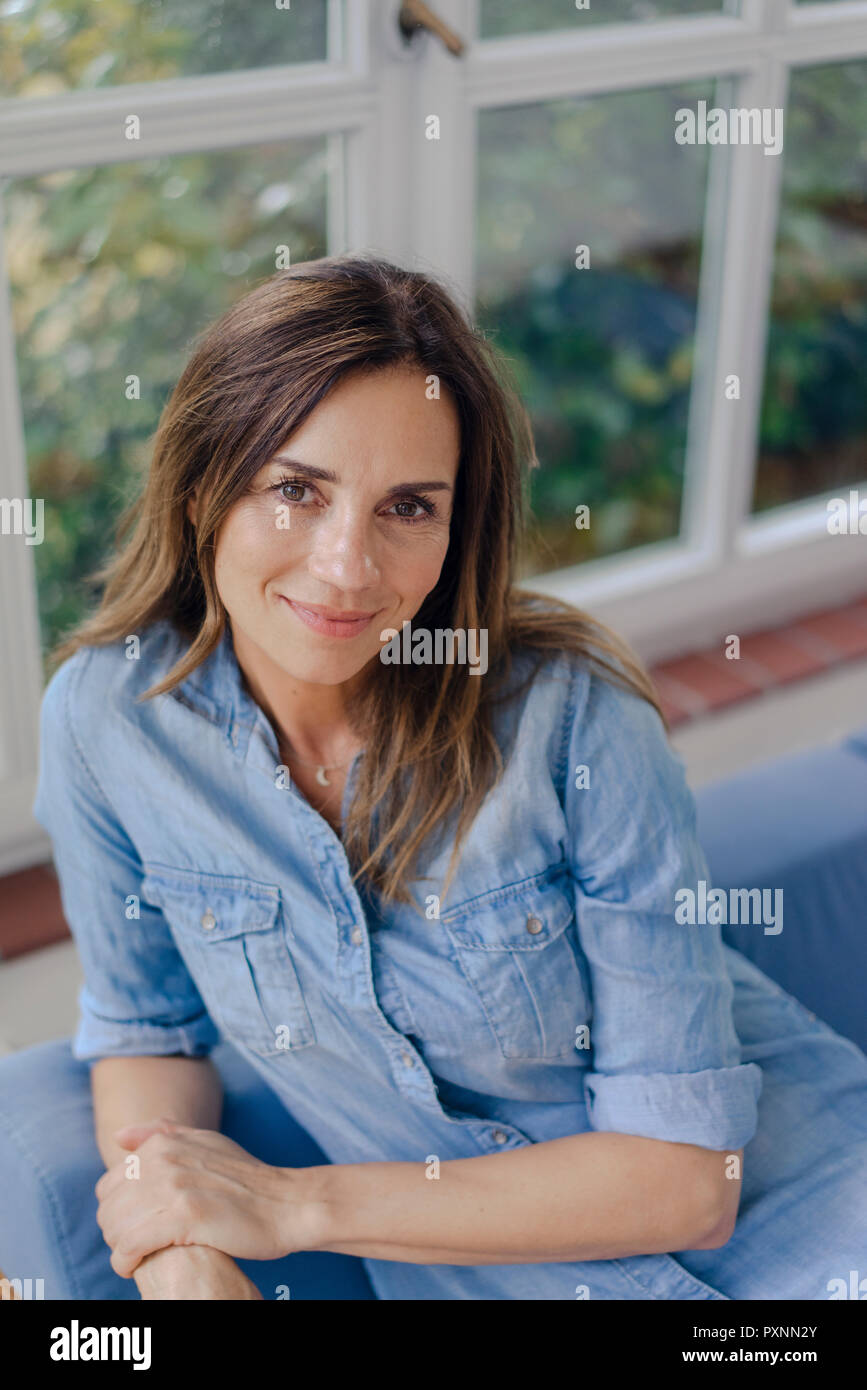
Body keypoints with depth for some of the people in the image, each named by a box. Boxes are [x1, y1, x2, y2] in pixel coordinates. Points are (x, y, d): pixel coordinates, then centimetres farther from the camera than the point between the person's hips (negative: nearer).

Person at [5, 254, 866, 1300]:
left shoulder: (573, 716, -20)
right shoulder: (103, 715, -12)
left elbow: (685, 1176, -16)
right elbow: (145, 1028, 4)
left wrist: (291, 1203, -19)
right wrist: (181, 1254, -14)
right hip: (450, 1254, 3)